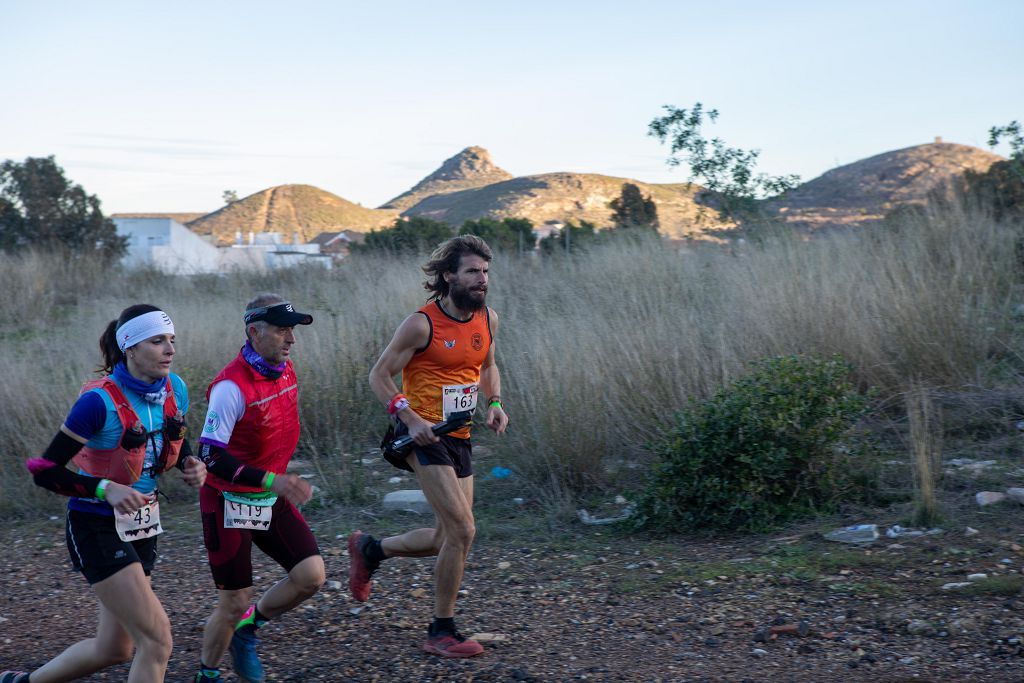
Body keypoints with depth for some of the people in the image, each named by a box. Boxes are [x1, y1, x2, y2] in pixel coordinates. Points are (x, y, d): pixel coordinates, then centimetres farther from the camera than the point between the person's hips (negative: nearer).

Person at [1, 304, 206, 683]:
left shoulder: (175, 388, -3)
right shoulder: (99, 400, -22)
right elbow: (45, 471, -18)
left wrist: (191, 466, -7)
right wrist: (105, 489, -30)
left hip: (141, 526, 8)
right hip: (97, 530, -7)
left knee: (114, 649, 17)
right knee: (157, 640, -14)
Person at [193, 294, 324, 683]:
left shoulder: (285, 370, 0)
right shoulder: (232, 386, -24)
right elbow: (210, 457, -27)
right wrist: (272, 481, -35)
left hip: (271, 499, 7)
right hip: (230, 503, -7)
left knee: (311, 576, -5)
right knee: (234, 603, -1)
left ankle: (247, 630, 19)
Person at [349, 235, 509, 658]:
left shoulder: (488, 320, 6)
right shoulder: (422, 324, -14)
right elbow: (379, 375, -9)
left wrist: (495, 403, 3)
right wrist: (410, 418, -22)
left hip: (459, 438, 8)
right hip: (424, 435, -8)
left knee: (448, 539, 12)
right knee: (462, 531, -14)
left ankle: (369, 549, 35)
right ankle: (441, 632, -1)